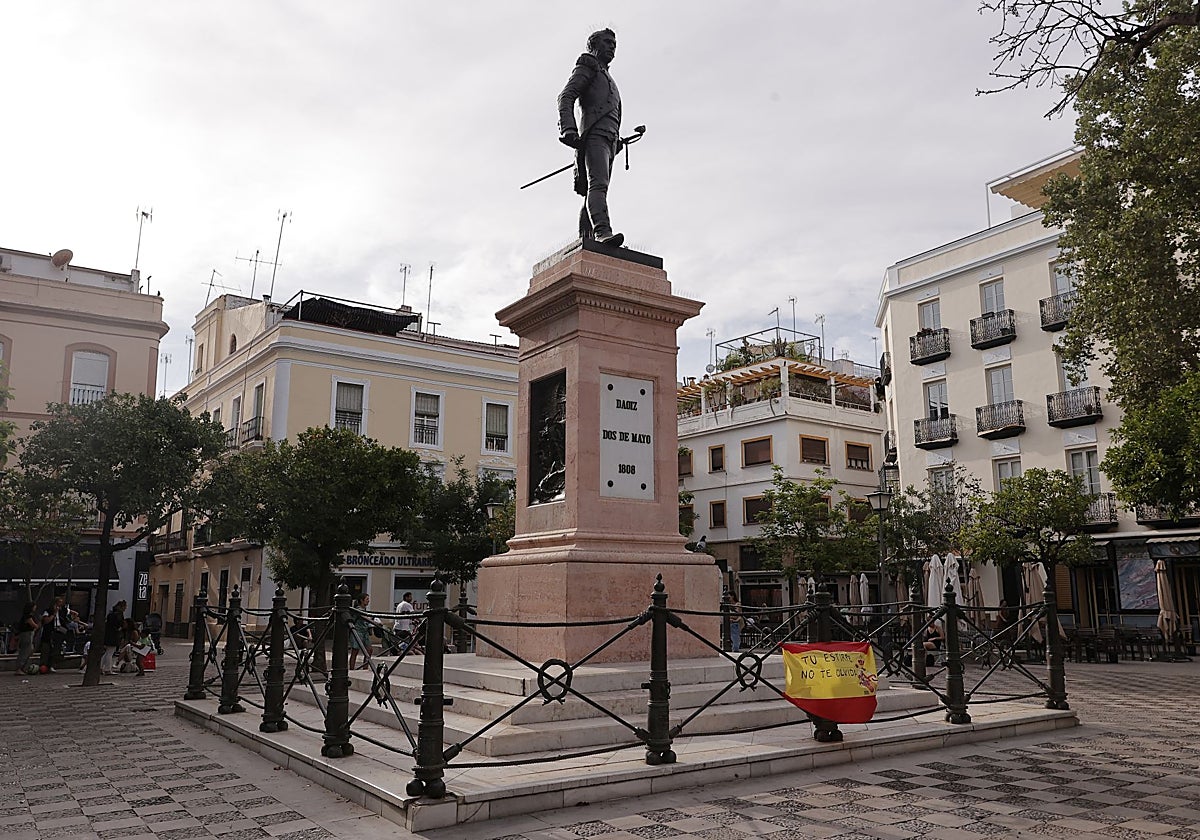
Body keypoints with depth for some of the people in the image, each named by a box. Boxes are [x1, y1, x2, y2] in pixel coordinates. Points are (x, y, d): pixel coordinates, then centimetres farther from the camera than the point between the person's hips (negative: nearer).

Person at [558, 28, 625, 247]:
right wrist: (568, 129, -19)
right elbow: (565, 97, -3)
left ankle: (586, 242, -7)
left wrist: (617, 139, 16)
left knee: (595, 190, -1)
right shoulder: (587, 67, 12)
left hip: (609, 140, 8)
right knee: (598, 184, -26)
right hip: (594, 135, -8)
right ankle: (602, 232, -43)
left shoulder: (608, 79, 37)